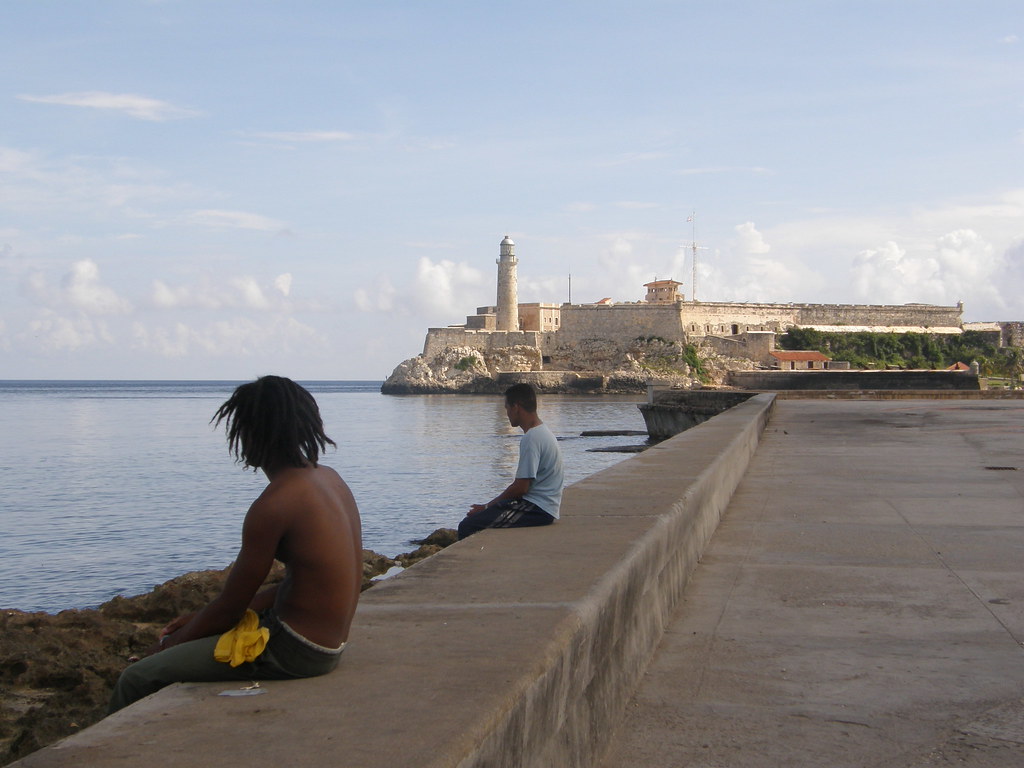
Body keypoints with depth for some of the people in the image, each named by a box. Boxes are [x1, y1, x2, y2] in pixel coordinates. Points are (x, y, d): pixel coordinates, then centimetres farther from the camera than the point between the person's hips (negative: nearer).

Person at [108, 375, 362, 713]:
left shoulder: (273, 504, -20)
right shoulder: (329, 478, 8)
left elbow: (228, 607, -14)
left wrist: (167, 647, 4)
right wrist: (201, 619, 15)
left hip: (294, 652, -10)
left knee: (137, 680, -6)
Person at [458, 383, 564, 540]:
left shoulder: (531, 439, -17)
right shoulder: (541, 432, 15)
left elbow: (521, 487, -19)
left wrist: (487, 507, -7)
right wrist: (490, 506, 15)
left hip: (536, 509, -10)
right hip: (541, 507, 10)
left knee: (467, 527, -16)